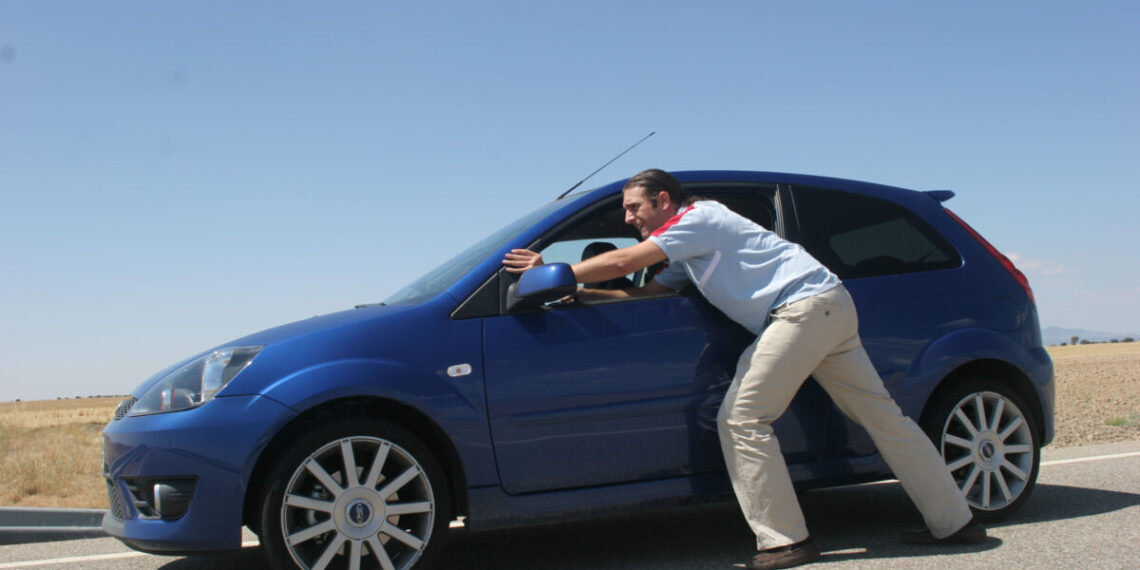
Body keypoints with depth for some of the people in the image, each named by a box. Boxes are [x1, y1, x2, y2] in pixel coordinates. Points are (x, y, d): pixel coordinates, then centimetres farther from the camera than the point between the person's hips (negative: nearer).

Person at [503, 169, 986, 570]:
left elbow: (619, 263, -10)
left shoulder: (697, 216, -4)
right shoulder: (688, 252, 24)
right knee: (883, 416, 11)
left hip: (805, 306, -10)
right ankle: (954, 522, 17)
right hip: (834, 307, 10)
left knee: (741, 420, -8)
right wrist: (579, 292, 16)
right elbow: (644, 292, 22)